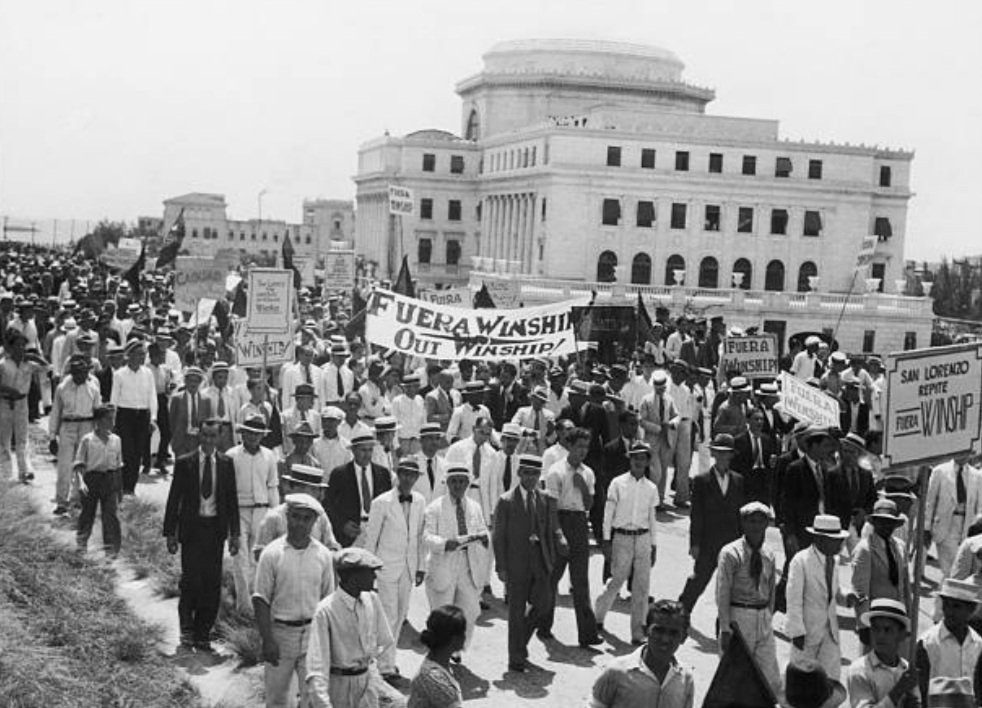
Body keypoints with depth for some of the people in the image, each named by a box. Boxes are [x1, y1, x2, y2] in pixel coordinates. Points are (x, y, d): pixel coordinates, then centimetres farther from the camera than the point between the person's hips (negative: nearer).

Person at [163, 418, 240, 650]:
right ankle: (187, 629, 11)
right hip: (192, 527, -2)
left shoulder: (226, 464, 6)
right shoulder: (184, 463, 0)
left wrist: (234, 534, 4)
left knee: (212, 583, 3)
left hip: (216, 528, 2)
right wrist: (170, 532, -2)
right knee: (191, 579, -7)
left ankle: (202, 633, 13)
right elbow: (174, 499, 2)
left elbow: (232, 499, 9)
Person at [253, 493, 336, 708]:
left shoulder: (323, 555, 1)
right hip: (280, 632, -1)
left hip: (313, 633, 1)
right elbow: (261, 600, -6)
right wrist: (267, 640, -11)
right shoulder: (272, 554, -7)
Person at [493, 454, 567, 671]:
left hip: (541, 563, 4)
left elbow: (553, 529, 10)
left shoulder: (546, 500, 8)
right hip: (516, 564, -4)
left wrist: (561, 543, -13)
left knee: (541, 606, 5)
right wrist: (501, 567, -9)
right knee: (517, 611, 3)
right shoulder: (506, 501, -4)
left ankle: (520, 643, 31)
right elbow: (499, 536, -4)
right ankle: (516, 659, 15)